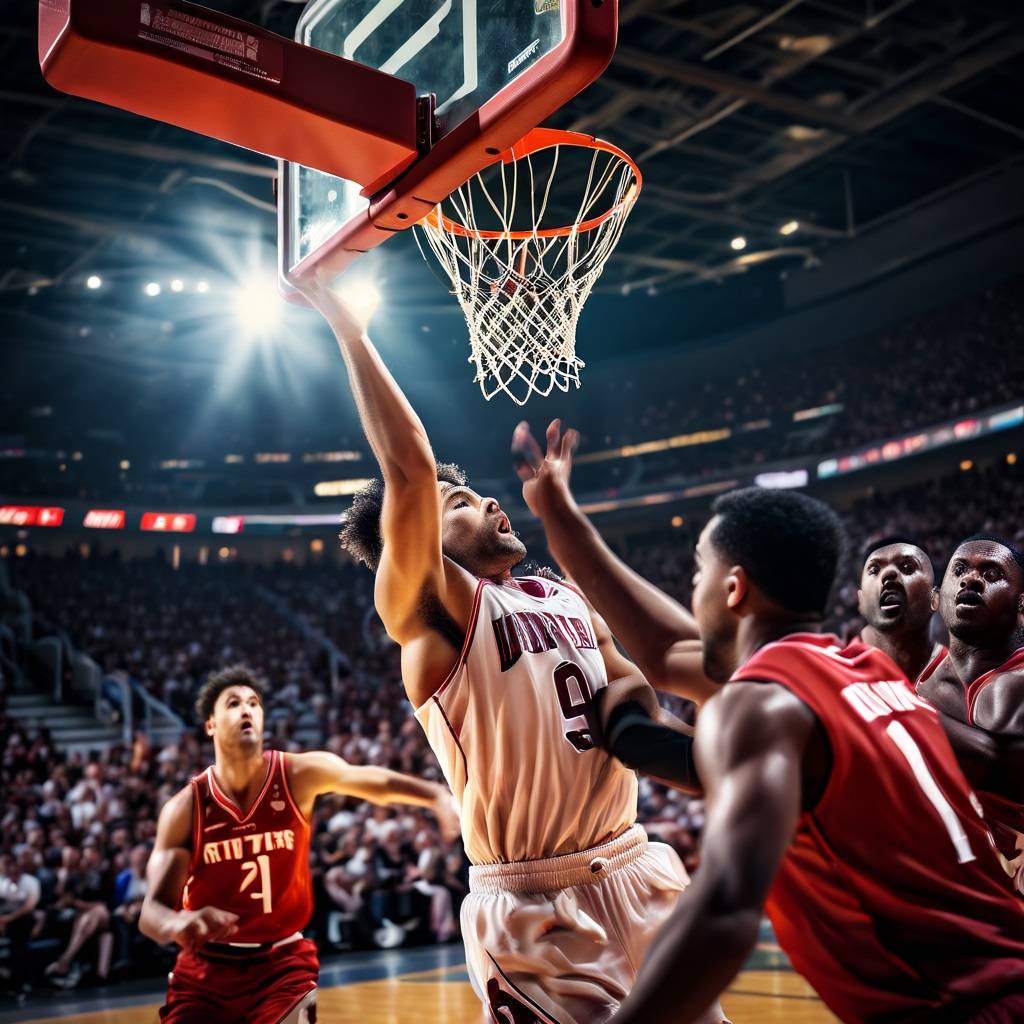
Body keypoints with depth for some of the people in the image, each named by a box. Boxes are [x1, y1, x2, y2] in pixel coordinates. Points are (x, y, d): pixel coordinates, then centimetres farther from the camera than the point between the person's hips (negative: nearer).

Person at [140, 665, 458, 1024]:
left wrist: (438, 796, -39)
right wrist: (178, 924, -42)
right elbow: (151, 911, -17)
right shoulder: (185, 807, -13)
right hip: (206, 965, 1)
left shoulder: (298, 776, -12)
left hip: (282, 959, -1)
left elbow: (378, 782, -19)